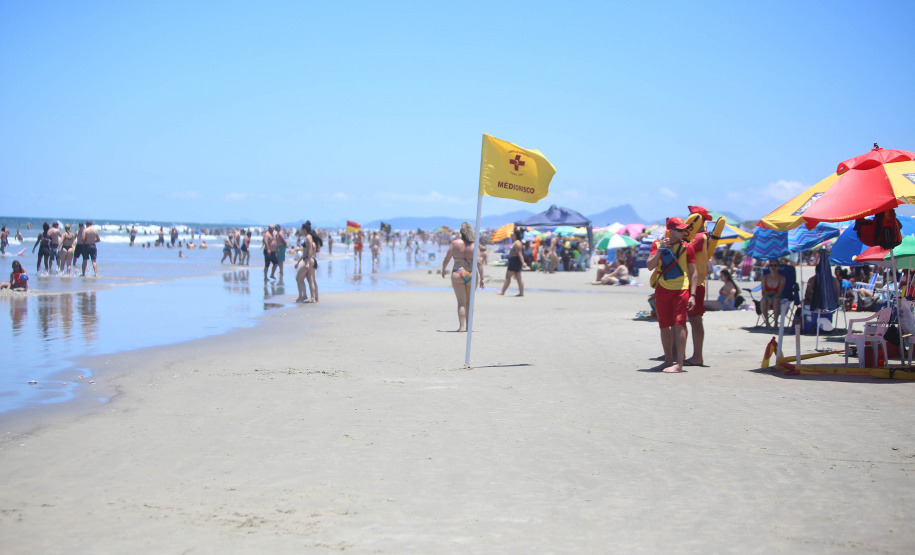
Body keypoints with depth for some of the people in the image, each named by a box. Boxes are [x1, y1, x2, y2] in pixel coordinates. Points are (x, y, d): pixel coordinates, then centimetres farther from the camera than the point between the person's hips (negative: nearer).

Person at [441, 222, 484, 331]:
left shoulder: (455, 243, -1)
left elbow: (446, 260, 3)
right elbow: (479, 263, -7)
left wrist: (443, 270, 21)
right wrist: (482, 278, -4)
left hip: (457, 274, -1)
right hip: (471, 275, 1)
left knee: (461, 302, -2)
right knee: (469, 302, 16)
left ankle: (461, 326, -12)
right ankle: (468, 326, 22)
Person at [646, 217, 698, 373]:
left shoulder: (686, 247, 2)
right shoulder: (657, 245, 6)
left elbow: (693, 273, 1)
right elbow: (650, 266, -4)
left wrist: (692, 295, -7)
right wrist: (660, 250, -16)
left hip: (681, 290, -3)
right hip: (662, 290, 3)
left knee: (679, 325, -13)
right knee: (664, 326, 9)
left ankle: (679, 363, -13)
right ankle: (668, 360, 22)